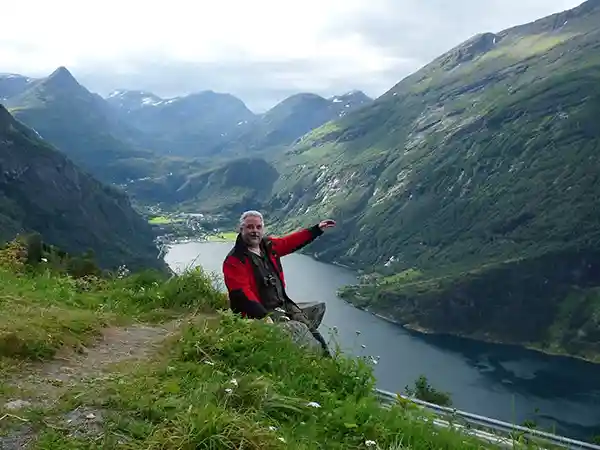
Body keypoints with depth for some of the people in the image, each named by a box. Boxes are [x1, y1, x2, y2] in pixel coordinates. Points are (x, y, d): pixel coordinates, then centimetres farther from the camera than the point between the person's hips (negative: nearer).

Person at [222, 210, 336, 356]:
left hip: (284, 304, 8)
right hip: (261, 311, -8)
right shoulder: (234, 260, -14)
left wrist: (317, 229, 26)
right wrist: (264, 316, -30)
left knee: (312, 333, 4)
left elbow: (292, 241, 23)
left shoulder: (268, 245, 7)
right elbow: (241, 294, -22)